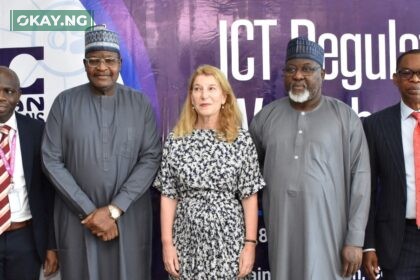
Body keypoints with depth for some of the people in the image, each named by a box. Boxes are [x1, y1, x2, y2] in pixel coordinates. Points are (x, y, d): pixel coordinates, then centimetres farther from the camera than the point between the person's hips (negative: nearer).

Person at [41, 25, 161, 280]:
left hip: (130, 218, 0)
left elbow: (151, 159, -4)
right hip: (77, 218, 0)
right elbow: (52, 161, -3)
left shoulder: (141, 104, 3)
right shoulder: (65, 102, 2)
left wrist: (114, 209, -12)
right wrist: (89, 211, -9)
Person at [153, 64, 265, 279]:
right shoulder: (176, 140, 0)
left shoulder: (241, 139, -3)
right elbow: (168, 195, 0)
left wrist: (250, 243, -6)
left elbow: (249, 197, -3)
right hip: (187, 241, 1)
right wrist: (167, 242, -4)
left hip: (228, 241, -1)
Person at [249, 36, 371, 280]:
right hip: (281, 230, 2)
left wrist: (355, 240, -7)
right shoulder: (266, 116, 5)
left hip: (327, 231, -2)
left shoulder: (345, 117, -2)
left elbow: (360, 178, -4)